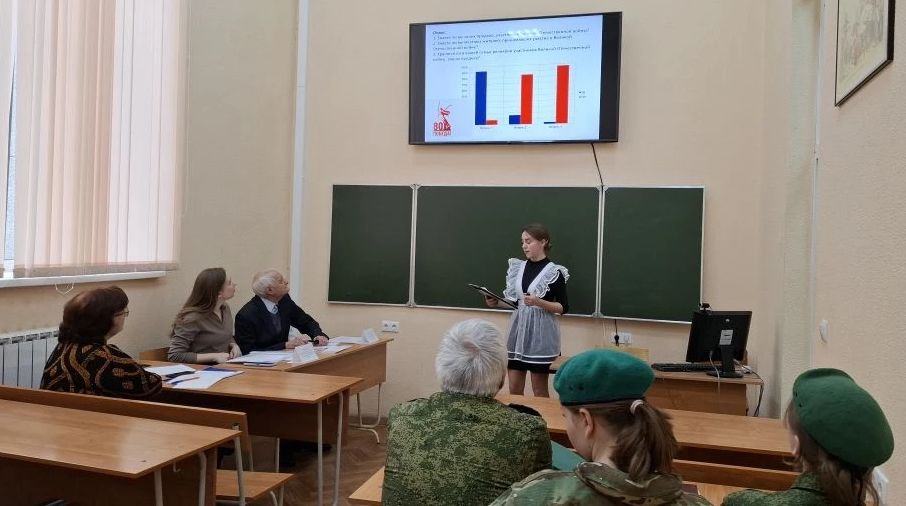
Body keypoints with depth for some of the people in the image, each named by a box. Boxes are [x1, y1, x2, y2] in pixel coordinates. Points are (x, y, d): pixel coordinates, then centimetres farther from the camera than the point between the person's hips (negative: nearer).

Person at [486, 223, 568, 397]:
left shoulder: (554, 272, -8)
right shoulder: (518, 267, 8)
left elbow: (564, 308, -8)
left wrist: (539, 302, -22)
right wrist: (497, 303, -3)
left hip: (540, 332, -5)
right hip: (518, 330, 5)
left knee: (539, 390, 5)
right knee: (514, 388, 8)